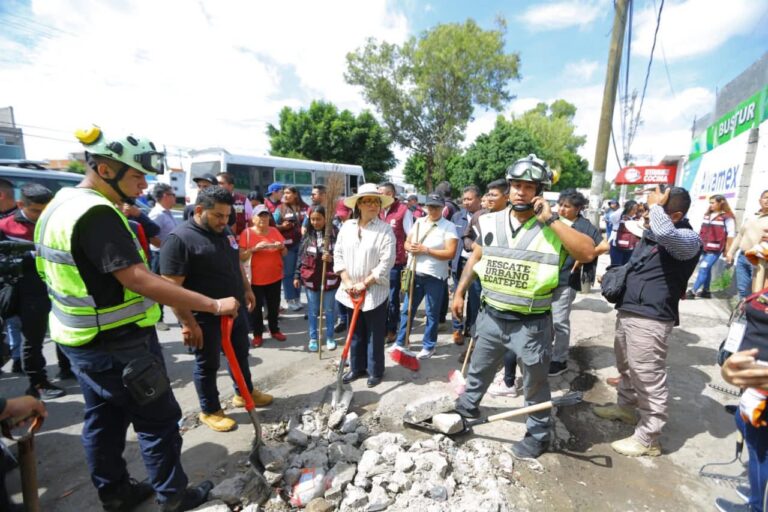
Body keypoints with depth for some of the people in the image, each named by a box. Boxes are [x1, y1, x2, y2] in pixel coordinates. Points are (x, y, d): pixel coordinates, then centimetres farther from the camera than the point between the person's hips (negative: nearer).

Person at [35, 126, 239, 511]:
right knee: (158, 419, 7)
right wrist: (214, 305, -32)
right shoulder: (96, 213, -25)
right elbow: (139, 281, -32)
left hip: (85, 339, 10)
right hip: (116, 344, -10)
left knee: (103, 418, 21)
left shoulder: (62, 203, 9)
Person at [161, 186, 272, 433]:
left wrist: (247, 289, 17)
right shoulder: (179, 239, -20)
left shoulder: (225, 231, 4)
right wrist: (189, 323, -23)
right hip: (205, 317, -7)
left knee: (240, 353, 21)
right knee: (208, 364, 11)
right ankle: (210, 411, 31)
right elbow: (171, 287, -22)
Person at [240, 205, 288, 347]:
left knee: (274, 306, 12)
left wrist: (282, 247, -13)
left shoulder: (274, 231, 4)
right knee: (256, 307, 6)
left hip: (275, 277, 3)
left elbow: (285, 254, 9)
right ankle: (257, 334, 19)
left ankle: (274, 330, 28)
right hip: (255, 278, -3)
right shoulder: (247, 233, -6)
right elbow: (241, 257, -9)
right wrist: (254, 248, -23)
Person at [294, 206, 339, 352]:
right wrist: (297, 275, 7)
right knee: (313, 310, 14)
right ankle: (313, 338, 28)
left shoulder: (335, 233, -8)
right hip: (310, 277, 3)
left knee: (329, 310, 11)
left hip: (329, 277, -2)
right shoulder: (307, 235, 3)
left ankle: (330, 338, 28)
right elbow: (301, 256, 8)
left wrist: (332, 258, -24)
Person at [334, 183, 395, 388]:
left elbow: (386, 262, -16)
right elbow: (338, 255, 3)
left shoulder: (385, 229, -11)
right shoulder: (347, 226, 1)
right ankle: (356, 367, 36)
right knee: (355, 332, 18)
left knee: (374, 334, 9)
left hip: (375, 291, -4)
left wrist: (364, 283, -15)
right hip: (351, 291, 4)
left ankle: (375, 371, 28)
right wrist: (347, 282, -6)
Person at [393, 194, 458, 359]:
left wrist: (425, 250, -19)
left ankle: (429, 346, 24)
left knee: (432, 313, 8)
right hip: (414, 273, 5)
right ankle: (400, 342, 28)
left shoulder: (449, 226, -7)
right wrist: (410, 248, -10)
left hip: (435, 276, -5)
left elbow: (450, 253, -16)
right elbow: (407, 242, 14)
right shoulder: (418, 222, 9)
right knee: (407, 309, 13)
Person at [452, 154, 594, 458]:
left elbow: (587, 253, -26)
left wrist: (550, 220, -25)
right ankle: (467, 405, 51)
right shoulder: (491, 222, 0)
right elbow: (475, 258, 10)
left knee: (535, 384, 16)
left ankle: (539, 435, 39)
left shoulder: (554, 228, -11)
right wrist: (459, 293, 11)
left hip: (531, 324, -4)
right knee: (479, 369, 25)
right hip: (491, 316, 4)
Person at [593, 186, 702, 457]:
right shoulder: (650, 232, 13)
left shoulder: (688, 239, -14)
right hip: (627, 311, 9)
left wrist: (655, 205, -21)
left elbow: (664, 232, -39)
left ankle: (647, 439, 16)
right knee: (626, 367, 24)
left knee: (649, 378, 1)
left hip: (650, 319, -9)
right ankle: (624, 407, 45)